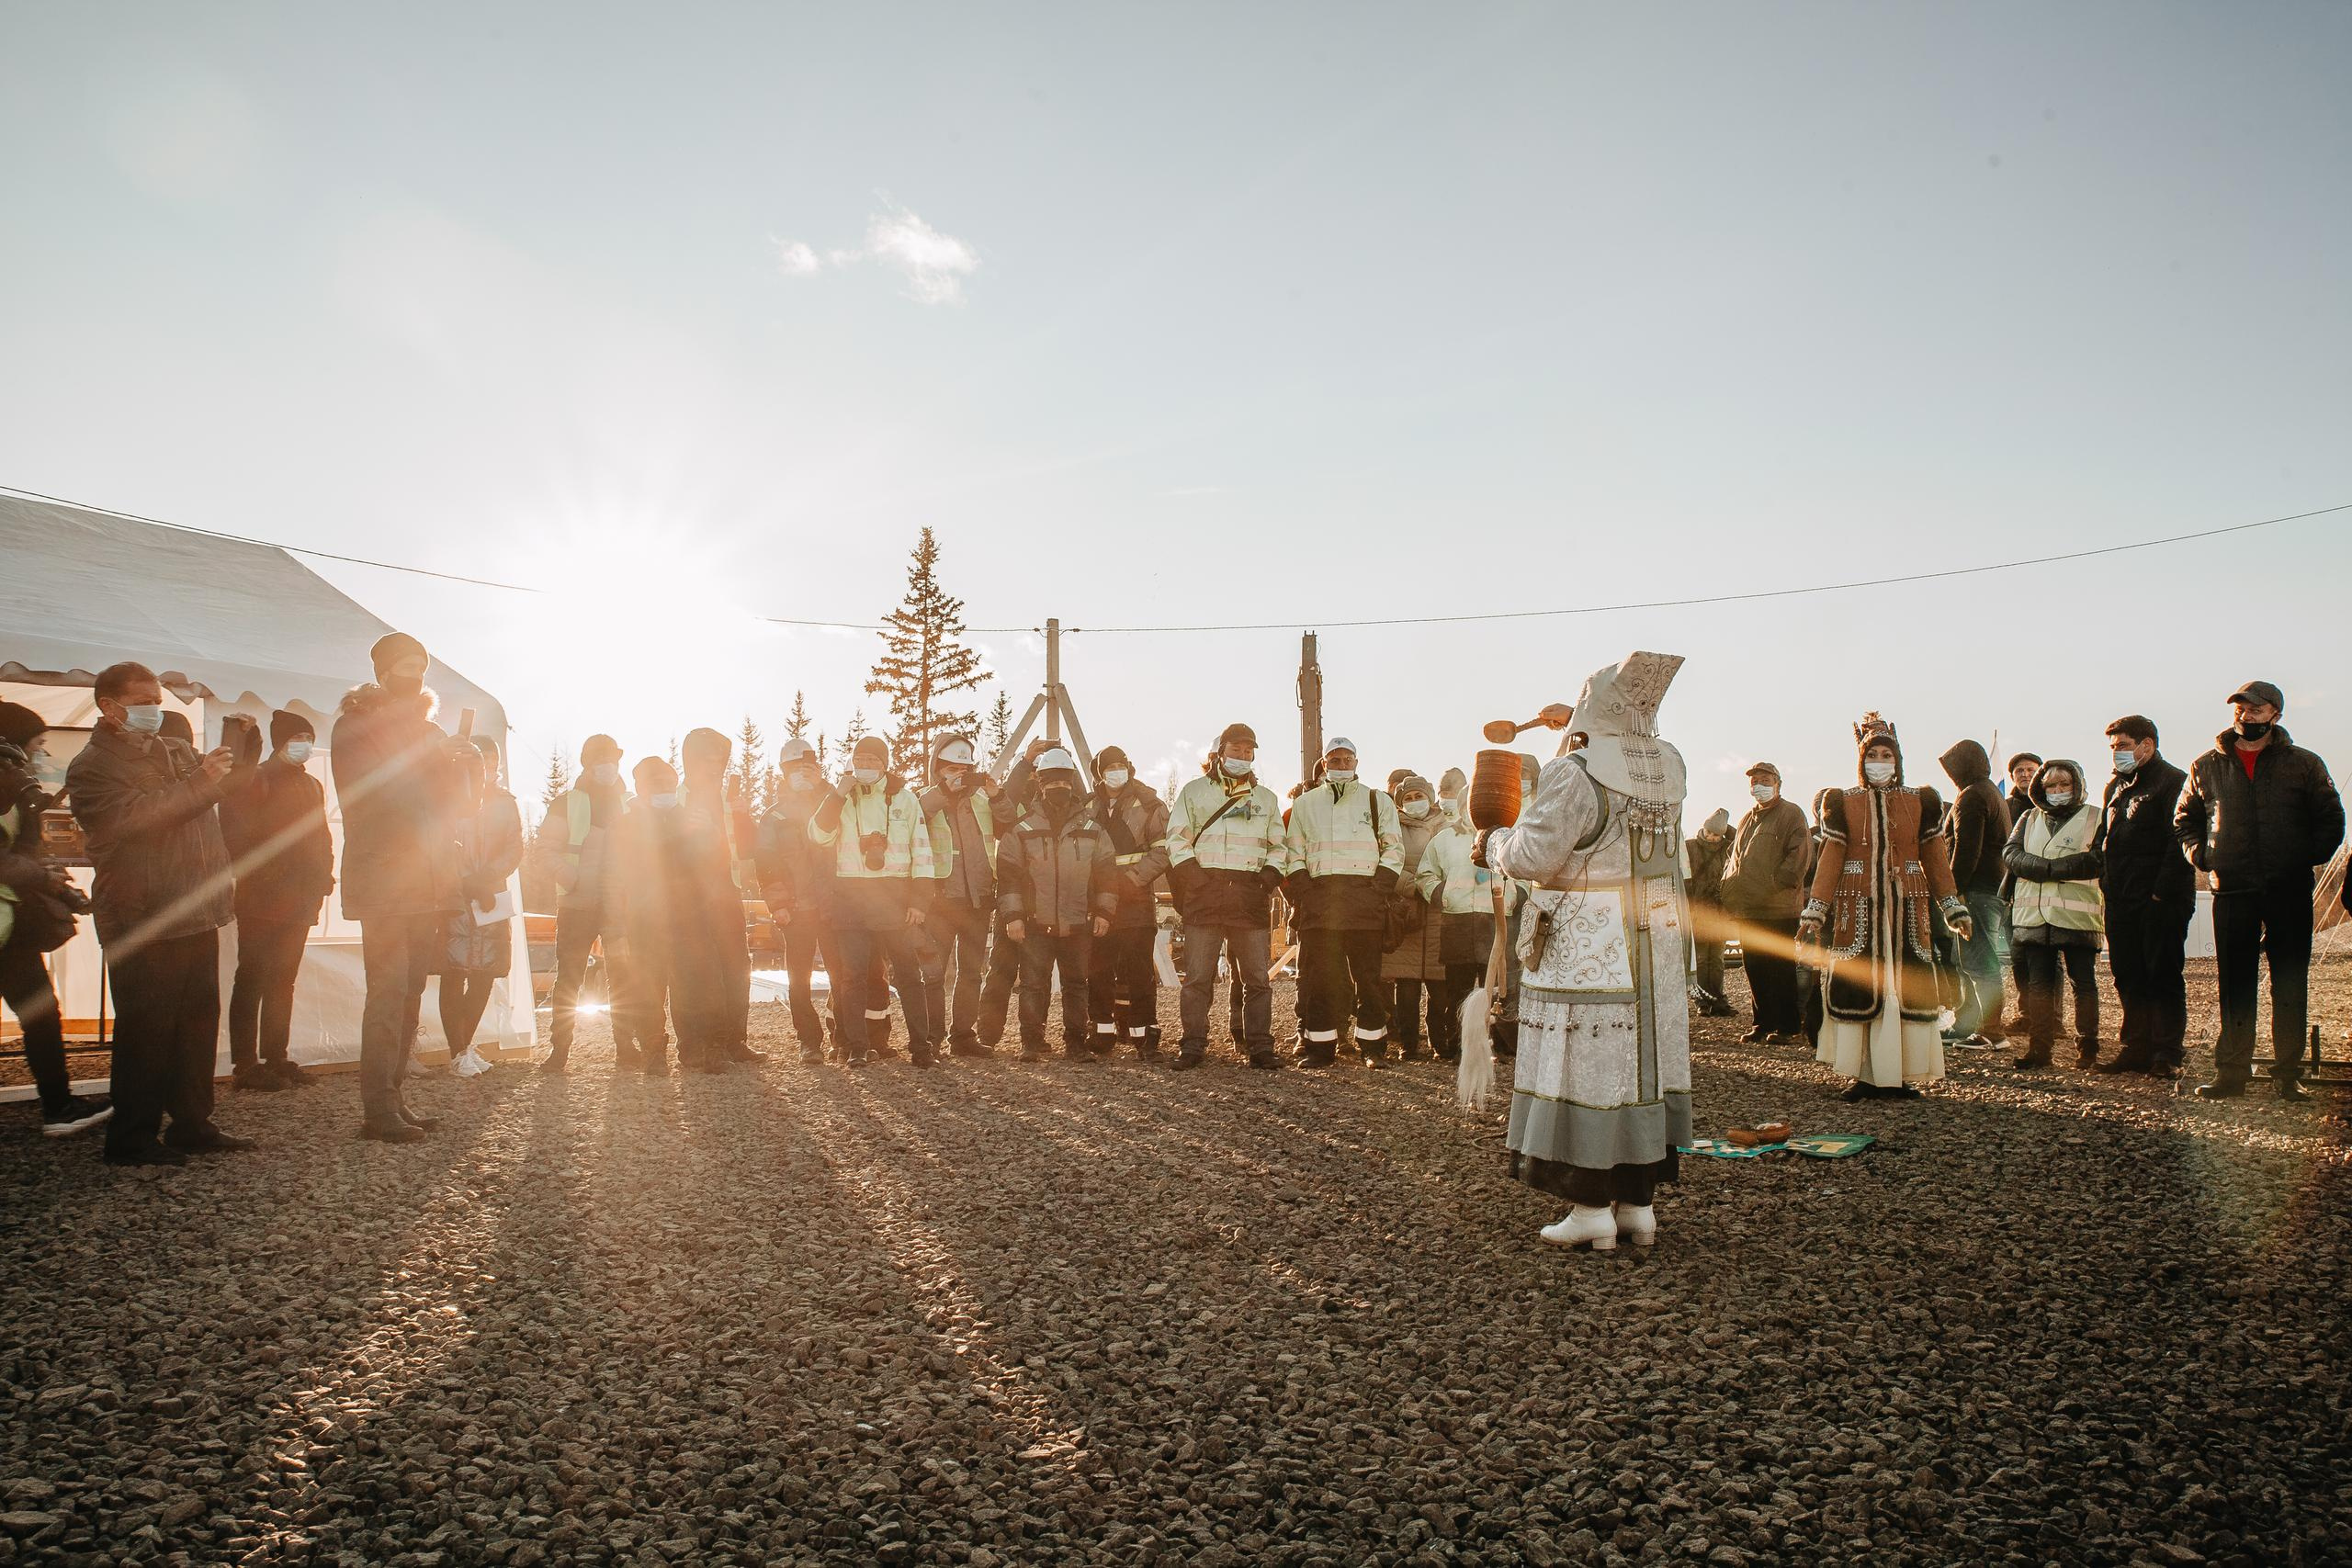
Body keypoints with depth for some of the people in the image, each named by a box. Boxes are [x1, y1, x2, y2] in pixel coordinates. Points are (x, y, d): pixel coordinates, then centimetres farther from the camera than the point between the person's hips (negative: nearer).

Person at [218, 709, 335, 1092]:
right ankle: (246, 1065, 2)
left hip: (299, 903, 8)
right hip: (262, 902, -8)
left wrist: (322, 877, 10)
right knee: (252, 982, -2)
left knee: (283, 982, 13)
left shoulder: (312, 786, 16)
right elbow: (238, 836, -14)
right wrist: (256, 880, -17)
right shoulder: (256, 781, -8)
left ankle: (276, 1058, 21)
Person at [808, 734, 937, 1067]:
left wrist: (920, 900, -3)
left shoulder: (904, 799, 6)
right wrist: (837, 795, -12)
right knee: (852, 974, 2)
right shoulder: (840, 798, 10)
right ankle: (855, 1048, 9)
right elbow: (819, 836, -6)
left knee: (908, 973, -2)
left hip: (896, 898, -1)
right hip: (850, 897, 1)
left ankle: (920, 1045, 4)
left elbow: (922, 852, 5)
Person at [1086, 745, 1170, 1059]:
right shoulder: (1089, 808, 12)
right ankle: (1102, 1032, 12)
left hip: (1137, 900, -3)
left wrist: (1132, 879, -13)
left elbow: (1163, 850, -4)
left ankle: (1144, 1036, -2)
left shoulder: (1148, 805, 1)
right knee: (1098, 970, 3)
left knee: (1139, 970, -6)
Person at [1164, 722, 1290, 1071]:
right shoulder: (1194, 791, 10)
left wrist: (1269, 879, 1)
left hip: (1251, 897, 2)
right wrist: (1194, 878, -9)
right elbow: (1177, 839, 5)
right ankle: (1192, 1047, 5)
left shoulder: (1266, 798, 18)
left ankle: (1259, 1046, 6)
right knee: (1197, 975, -2)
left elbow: (1278, 847, 20)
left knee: (1256, 977, 1)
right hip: (1204, 894, -2)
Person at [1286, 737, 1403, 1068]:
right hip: (1319, 900, 1)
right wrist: (1303, 891, -1)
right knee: (1317, 975, -2)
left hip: (1365, 897, -1)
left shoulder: (1378, 801, 14)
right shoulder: (1305, 804, 18)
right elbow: (1294, 853, 14)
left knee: (1368, 974, -1)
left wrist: (1378, 889, -3)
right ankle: (1318, 1046, 3)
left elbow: (1394, 849, 10)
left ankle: (1373, 1046, 6)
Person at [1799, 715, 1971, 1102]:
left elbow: (1936, 860, 11)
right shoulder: (1844, 803, 6)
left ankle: (1903, 1075, 6)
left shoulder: (1920, 801, 9)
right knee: (1858, 989, -5)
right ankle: (1866, 1075, 2)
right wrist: (1814, 914, -3)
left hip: (1908, 909, 1)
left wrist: (1954, 910, 7)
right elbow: (1830, 862, 4)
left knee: (1907, 988, -2)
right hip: (1857, 909, -1)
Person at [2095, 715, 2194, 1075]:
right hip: (2121, 902, 8)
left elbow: (2179, 843, -14)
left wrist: (2162, 892, -18)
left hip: (2160, 901, -8)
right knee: (2128, 977, 9)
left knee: (2163, 976, -3)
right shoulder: (2116, 786, 19)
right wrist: (2106, 881, 13)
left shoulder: (2173, 782, -6)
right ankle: (2137, 1048, 16)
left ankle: (2167, 1053, 2)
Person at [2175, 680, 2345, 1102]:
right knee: (2235, 985, 4)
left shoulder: (2303, 764, 5)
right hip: (2232, 892, 1)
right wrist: (2202, 857, 5)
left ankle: (2289, 1075, 10)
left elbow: (2330, 819, 11)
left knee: (2290, 985, 3)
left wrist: (2308, 858, -1)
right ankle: (2231, 1073, 8)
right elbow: (2184, 821, 19)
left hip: (2290, 892, -1)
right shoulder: (2206, 767, 8)